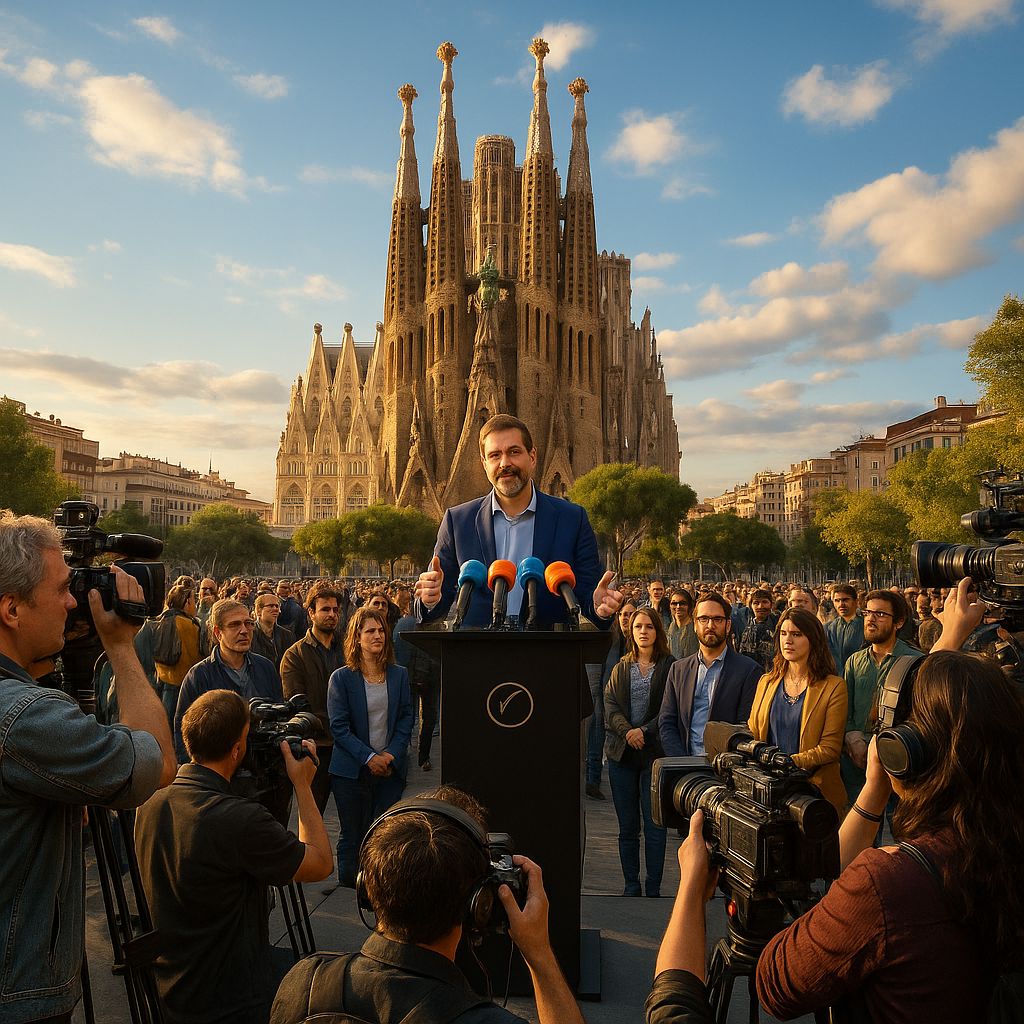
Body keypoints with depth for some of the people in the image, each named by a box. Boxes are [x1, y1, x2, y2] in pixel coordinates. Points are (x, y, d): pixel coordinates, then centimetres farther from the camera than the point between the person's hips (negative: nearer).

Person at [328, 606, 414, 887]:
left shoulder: (399, 675, 6)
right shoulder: (341, 678, -4)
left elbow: (406, 719, 6)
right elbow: (339, 727, -8)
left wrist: (391, 754, -8)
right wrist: (369, 757, -14)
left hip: (391, 768, 3)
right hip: (352, 770, -2)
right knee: (353, 835, 6)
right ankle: (349, 888, 22)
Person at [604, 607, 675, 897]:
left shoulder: (670, 666, 0)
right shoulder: (620, 669, 12)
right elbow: (610, 704, 4)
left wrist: (644, 731, -15)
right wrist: (627, 731, -12)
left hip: (655, 752, -3)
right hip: (622, 753, 3)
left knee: (654, 825, 0)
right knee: (627, 827, 9)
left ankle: (653, 889, 10)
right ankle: (631, 887, 19)